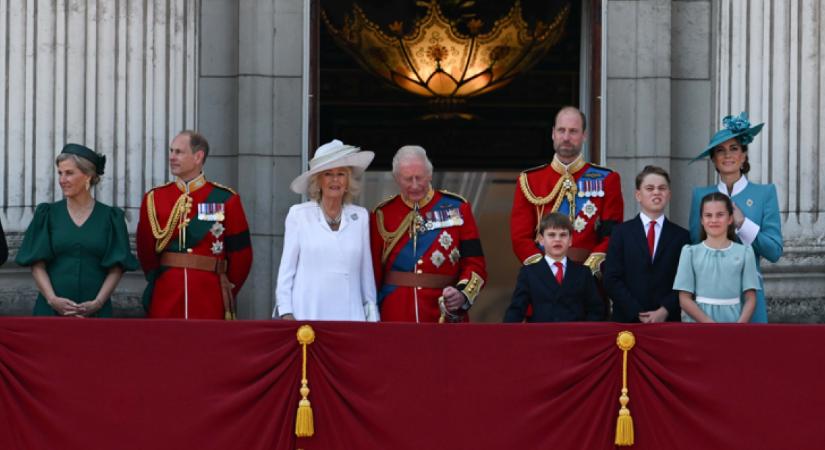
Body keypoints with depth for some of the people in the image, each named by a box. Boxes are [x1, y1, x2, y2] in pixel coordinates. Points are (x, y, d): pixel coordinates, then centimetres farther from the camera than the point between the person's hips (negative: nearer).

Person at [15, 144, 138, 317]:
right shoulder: (47, 215, 6)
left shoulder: (110, 217, 4)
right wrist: (52, 299, -13)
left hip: (96, 310, 0)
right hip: (51, 309, 1)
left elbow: (116, 268, 0)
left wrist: (98, 302, -12)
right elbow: (37, 265, 1)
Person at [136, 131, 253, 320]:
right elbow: (145, 251, 11)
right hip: (165, 303, 2)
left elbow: (240, 253, 6)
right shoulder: (154, 198, 6)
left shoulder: (225, 199, 0)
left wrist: (227, 292, 11)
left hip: (209, 304, -2)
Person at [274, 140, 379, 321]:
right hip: (307, 315, -2)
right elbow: (286, 268, 4)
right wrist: (286, 312, -1)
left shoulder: (360, 217, 8)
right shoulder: (299, 214, 2)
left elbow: (366, 271, 12)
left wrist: (372, 315, 12)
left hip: (349, 315, 2)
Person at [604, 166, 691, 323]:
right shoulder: (621, 232, 7)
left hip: (668, 320, 0)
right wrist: (638, 313, -10)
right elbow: (612, 280, 0)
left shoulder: (681, 236, 9)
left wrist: (664, 311, -11)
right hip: (627, 320, 0)